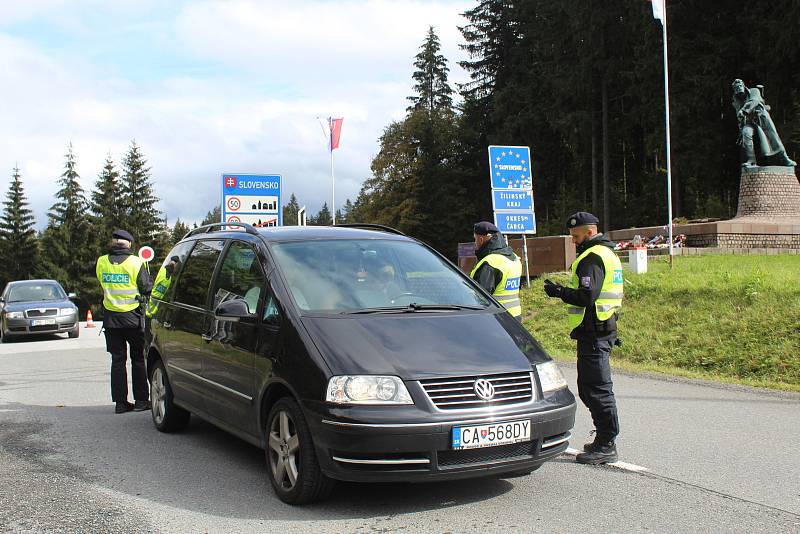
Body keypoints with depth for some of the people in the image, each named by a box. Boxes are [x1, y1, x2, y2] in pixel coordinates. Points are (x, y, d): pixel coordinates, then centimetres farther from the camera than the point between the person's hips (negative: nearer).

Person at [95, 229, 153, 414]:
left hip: (111, 318, 3)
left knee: (117, 360, 8)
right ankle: (141, 400, 7)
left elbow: (100, 282, 13)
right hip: (133, 317, -3)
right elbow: (147, 289, -8)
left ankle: (120, 402, 8)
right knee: (139, 359, 8)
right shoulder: (136, 263, -10)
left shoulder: (101, 262, 1)